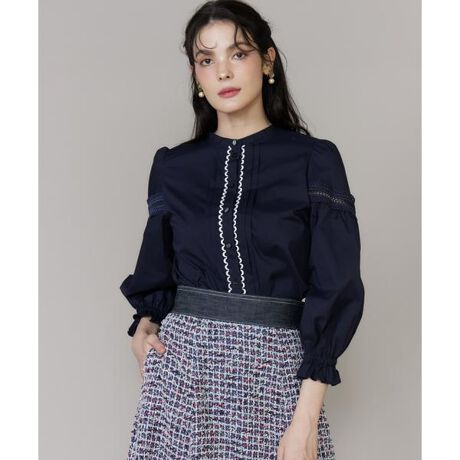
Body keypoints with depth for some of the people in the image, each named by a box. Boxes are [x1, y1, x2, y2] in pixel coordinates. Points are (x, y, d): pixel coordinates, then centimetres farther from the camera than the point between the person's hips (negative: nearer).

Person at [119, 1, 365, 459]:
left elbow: (335, 289, -7)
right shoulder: (172, 166, 5)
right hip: (181, 361, 2)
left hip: (276, 369, -2)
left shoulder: (314, 161, -3)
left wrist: (306, 419, -14)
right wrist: (143, 327, -5)